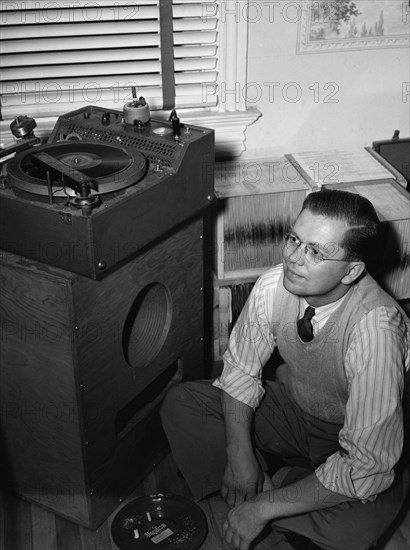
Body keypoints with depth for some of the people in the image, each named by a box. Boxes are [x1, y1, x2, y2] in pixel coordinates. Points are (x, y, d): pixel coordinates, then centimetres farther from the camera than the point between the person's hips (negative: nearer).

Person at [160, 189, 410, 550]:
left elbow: (367, 466, -32)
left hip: (363, 444, -4)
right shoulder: (274, 286, -21)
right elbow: (241, 370, -4)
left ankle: (265, 499, -4)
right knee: (181, 404, -13)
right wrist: (240, 454, -18)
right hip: (292, 405, 4)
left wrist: (264, 509, -28)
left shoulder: (375, 329, -36)